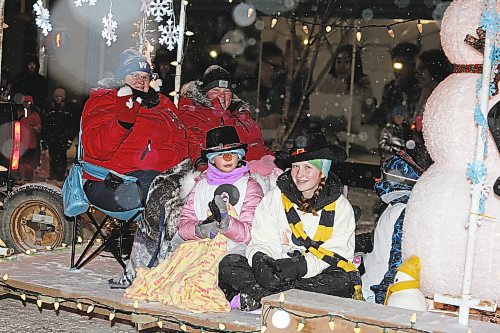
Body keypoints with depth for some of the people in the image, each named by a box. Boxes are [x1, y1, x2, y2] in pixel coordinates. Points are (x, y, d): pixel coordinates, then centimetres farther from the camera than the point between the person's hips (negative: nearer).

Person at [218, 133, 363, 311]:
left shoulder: (341, 206, 3)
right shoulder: (274, 198, 6)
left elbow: (338, 252, -6)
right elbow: (262, 242, 0)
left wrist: (302, 266, -24)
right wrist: (259, 261, -25)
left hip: (318, 276, 0)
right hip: (277, 270, 1)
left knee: (344, 280, -35)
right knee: (229, 264, -20)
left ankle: (258, 296, -31)